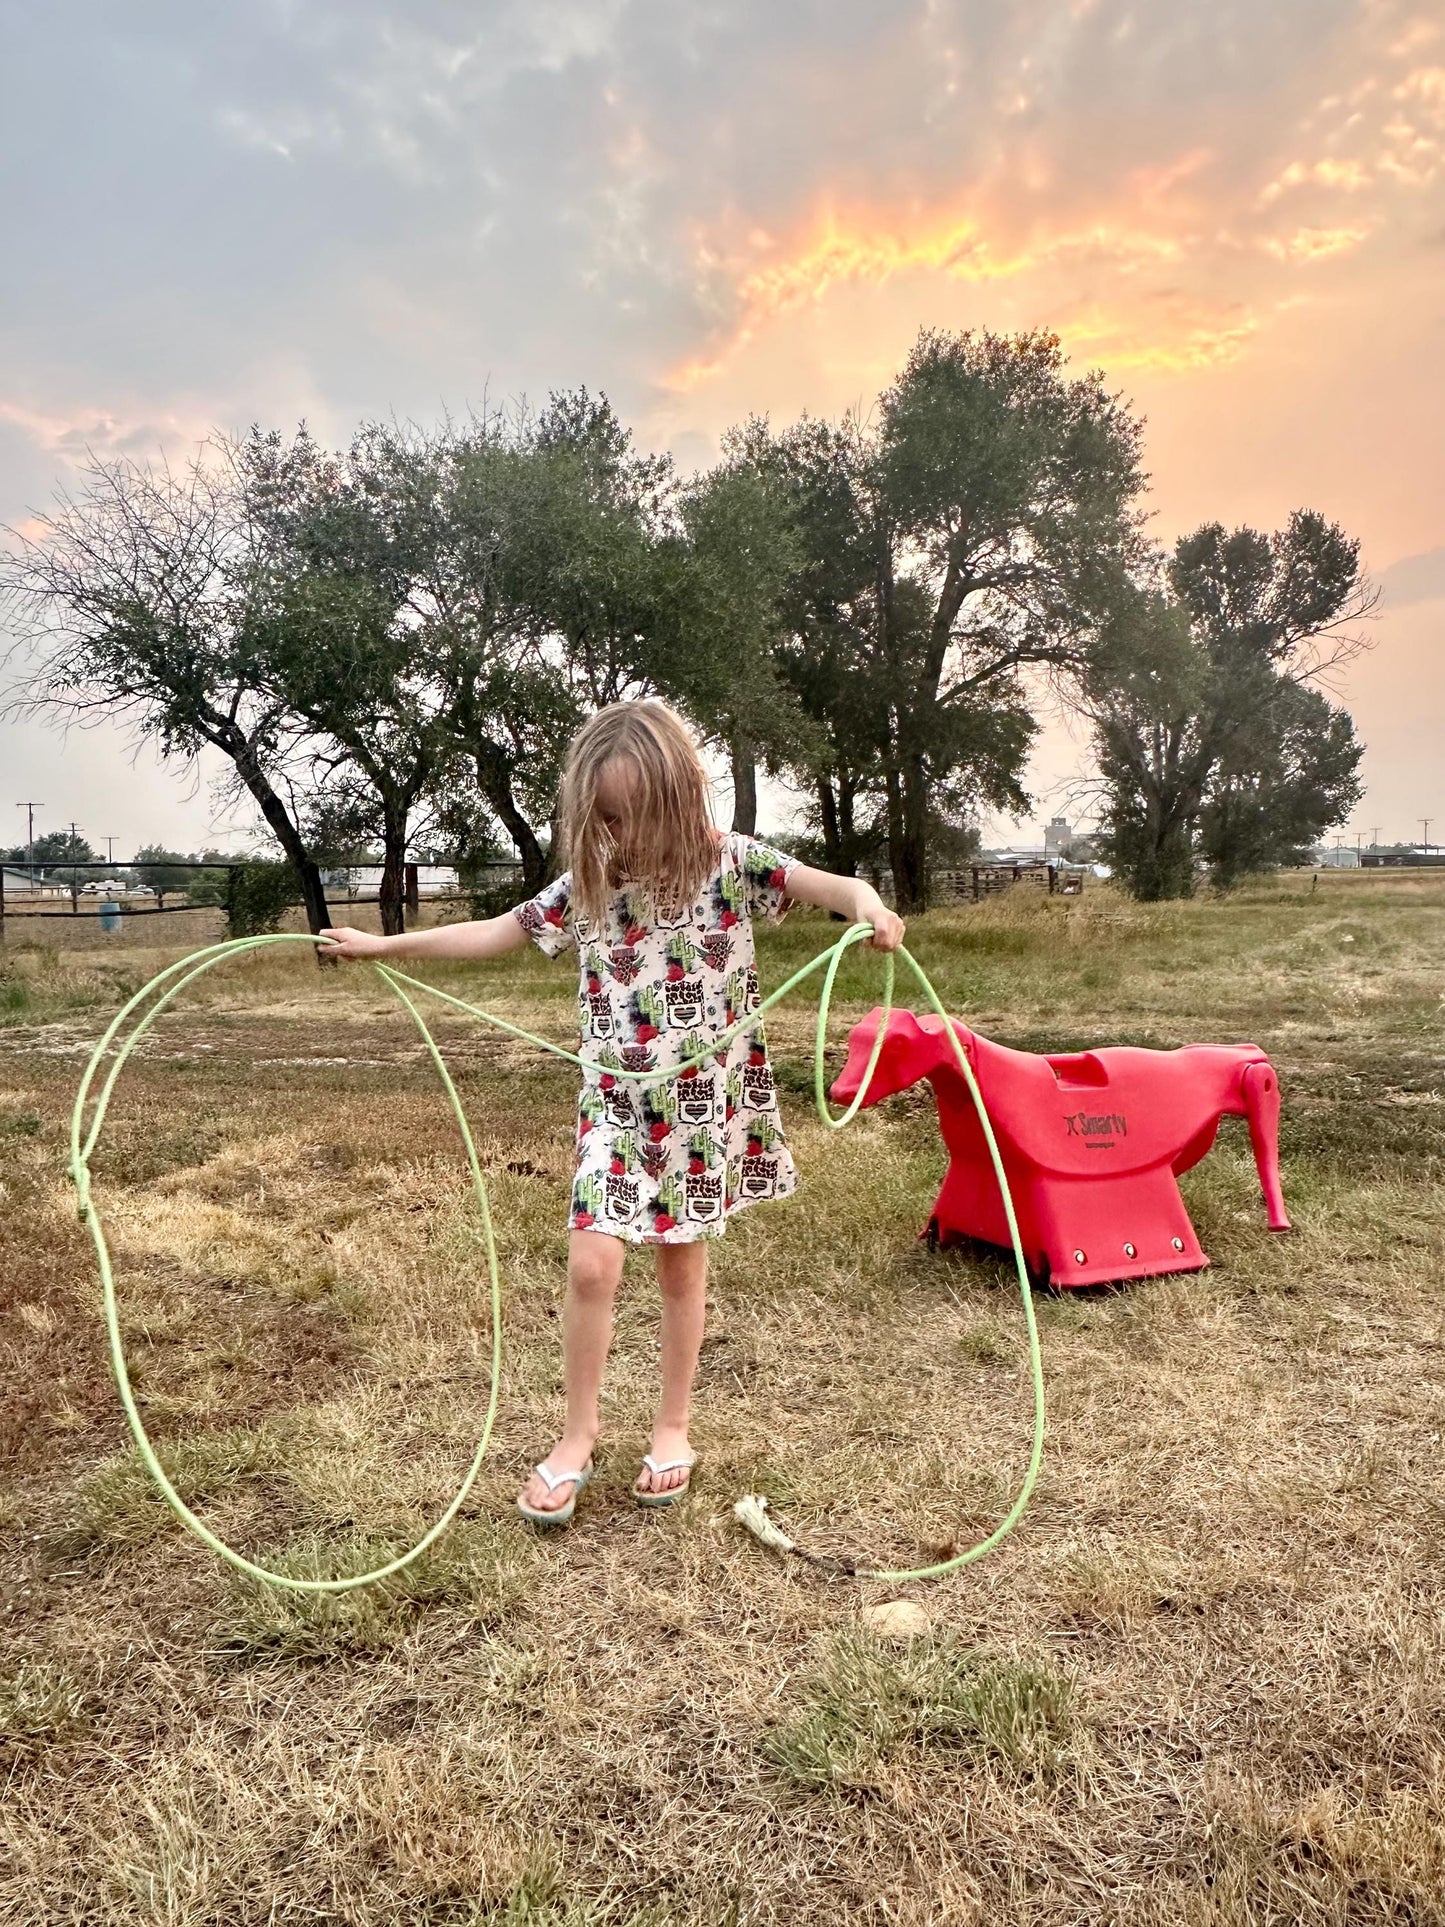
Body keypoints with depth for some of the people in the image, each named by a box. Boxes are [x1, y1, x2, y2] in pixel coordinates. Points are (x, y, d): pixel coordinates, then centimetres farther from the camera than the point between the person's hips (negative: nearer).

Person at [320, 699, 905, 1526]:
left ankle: (674, 1428, 29)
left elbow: (826, 884, -20)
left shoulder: (732, 862, -8)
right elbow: (496, 933, 7)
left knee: (682, 1264, 9)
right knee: (593, 1262, -8)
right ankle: (579, 1434, 13)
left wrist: (866, 902, -44)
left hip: (705, 1101, -1)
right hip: (617, 1104, 2)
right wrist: (383, 944, 7)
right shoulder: (589, 884, -1)